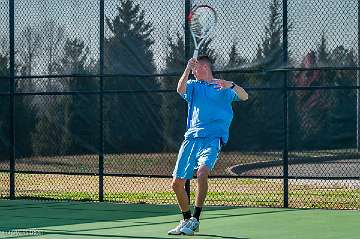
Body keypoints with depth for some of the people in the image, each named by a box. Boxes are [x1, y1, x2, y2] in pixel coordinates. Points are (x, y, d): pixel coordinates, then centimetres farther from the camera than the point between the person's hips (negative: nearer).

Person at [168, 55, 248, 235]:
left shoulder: (223, 88, 10)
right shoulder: (193, 85, 17)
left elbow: (244, 97, -5)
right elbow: (180, 89, -4)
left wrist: (231, 85, -23)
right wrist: (188, 68, -12)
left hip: (213, 138, -4)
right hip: (192, 137, 4)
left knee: (202, 171, -29)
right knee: (177, 182, 2)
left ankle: (195, 219, -23)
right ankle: (187, 220, 22)